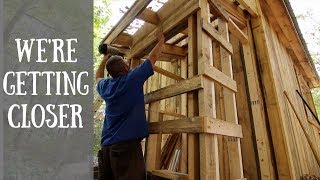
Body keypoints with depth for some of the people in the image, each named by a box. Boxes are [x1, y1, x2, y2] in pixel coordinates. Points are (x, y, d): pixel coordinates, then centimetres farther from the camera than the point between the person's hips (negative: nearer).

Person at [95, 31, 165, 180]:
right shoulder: (132, 78, -6)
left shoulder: (105, 86, 9)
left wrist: (105, 58, 45)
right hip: (127, 143, -7)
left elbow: (98, 77, 35)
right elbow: (154, 56, 5)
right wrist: (161, 40, 22)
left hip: (106, 145, 7)